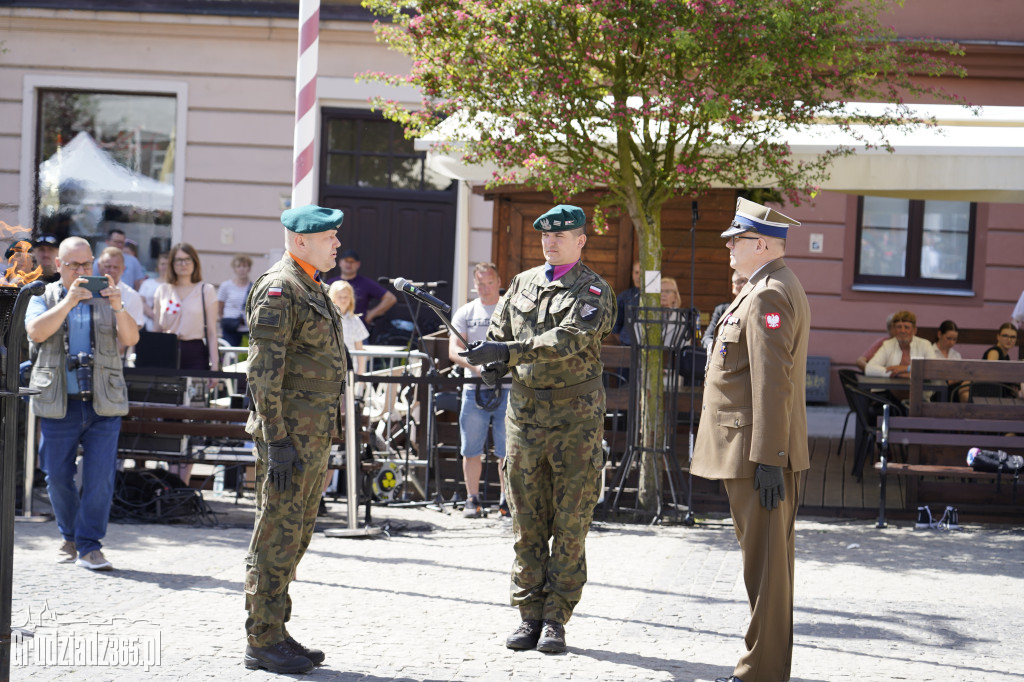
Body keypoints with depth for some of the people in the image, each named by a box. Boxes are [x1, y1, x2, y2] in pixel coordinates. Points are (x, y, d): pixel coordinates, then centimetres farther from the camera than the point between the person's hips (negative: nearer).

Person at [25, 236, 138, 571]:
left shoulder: (105, 298, 13)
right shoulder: (44, 298, 10)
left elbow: (130, 339, 0)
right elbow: (36, 332, -10)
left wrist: (118, 307, -18)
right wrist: (69, 300, -18)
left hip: (104, 405, 0)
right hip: (58, 405, 0)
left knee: (100, 477, -7)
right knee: (58, 477, 5)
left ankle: (89, 545, -1)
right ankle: (70, 537, 25)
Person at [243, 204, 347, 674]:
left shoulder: (312, 288, 18)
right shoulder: (278, 289, -13)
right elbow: (264, 372, -19)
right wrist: (277, 442, -22)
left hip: (315, 436, 10)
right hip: (290, 436, -10)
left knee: (295, 538, 13)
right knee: (276, 538, -5)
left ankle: (276, 633, 20)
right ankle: (262, 643, 0)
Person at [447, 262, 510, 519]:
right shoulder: (465, 312, 10)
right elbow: (454, 351, 1)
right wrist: (475, 364, -18)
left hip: (507, 387, -1)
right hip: (474, 389, 1)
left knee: (507, 449, -1)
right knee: (472, 448, 4)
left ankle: (506, 499, 7)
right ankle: (472, 500, 12)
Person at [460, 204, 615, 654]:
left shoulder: (594, 291, -4)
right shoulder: (522, 284, 13)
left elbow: (568, 340, -19)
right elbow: (497, 332, 20)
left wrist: (508, 352, -27)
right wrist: (491, 365, -4)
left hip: (575, 415, -4)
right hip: (525, 412, 5)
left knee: (570, 524, 0)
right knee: (527, 524, 6)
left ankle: (556, 618, 5)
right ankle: (530, 616, 12)